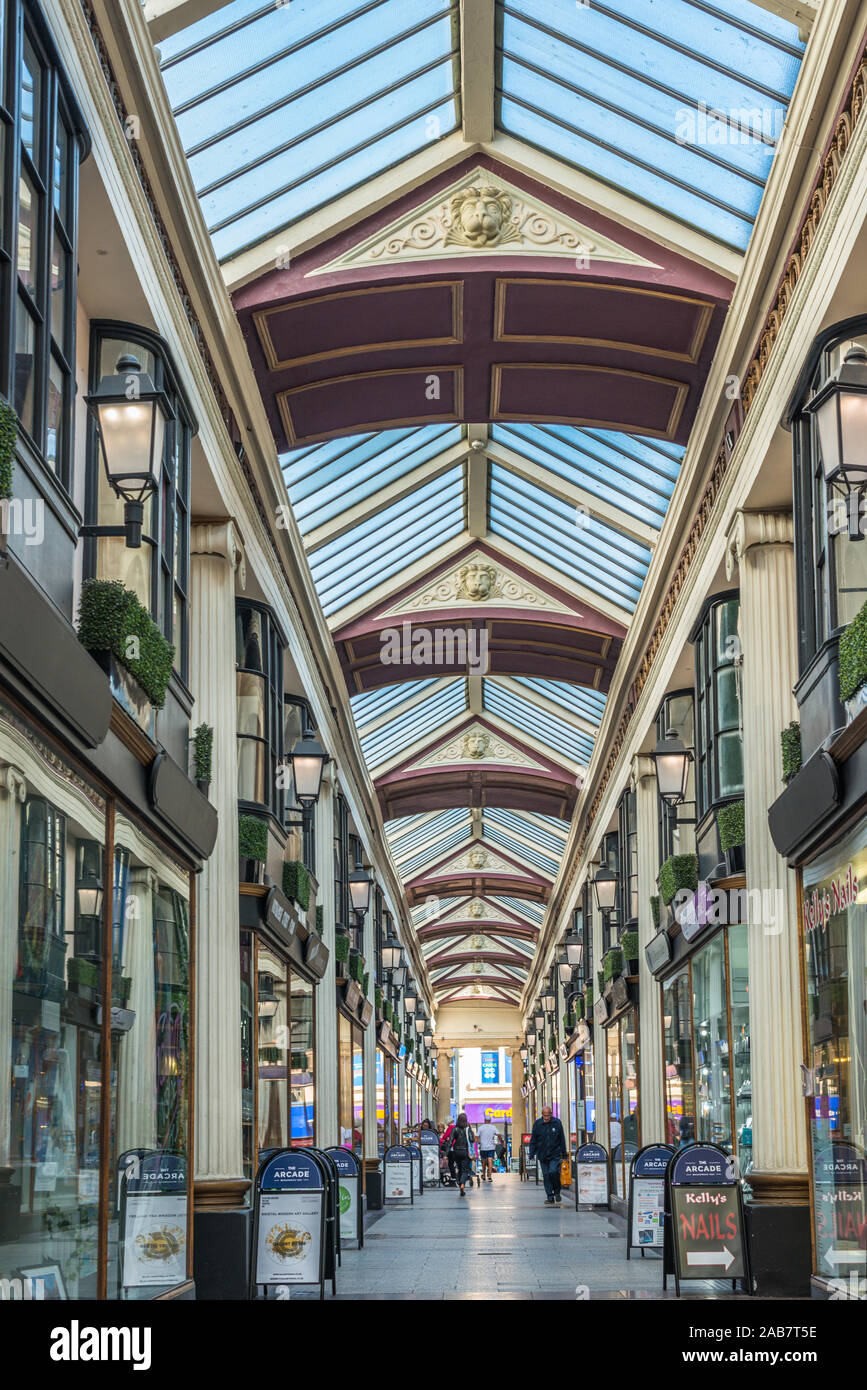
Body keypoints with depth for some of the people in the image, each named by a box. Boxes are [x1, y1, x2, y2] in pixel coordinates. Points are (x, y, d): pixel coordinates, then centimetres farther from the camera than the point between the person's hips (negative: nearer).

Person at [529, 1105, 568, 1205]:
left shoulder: (557, 1123, 0)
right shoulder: (537, 1124, 3)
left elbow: (562, 1140, 7)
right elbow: (533, 1141, 8)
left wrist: (564, 1154, 7)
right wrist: (532, 1154, 2)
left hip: (555, 1155, -2)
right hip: (542, 1155, 2)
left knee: (553, 1172, -16)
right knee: (546, 1176, 2)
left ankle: (557, 1193, 5)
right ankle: (550, 1197, 8)